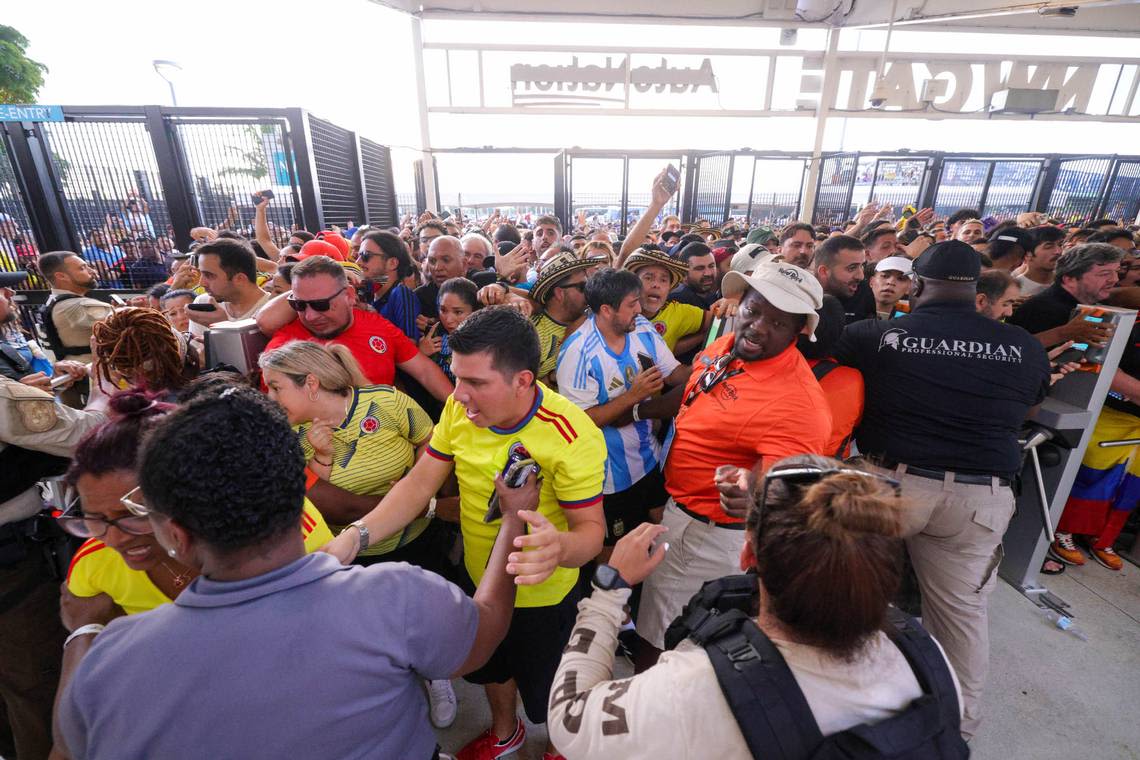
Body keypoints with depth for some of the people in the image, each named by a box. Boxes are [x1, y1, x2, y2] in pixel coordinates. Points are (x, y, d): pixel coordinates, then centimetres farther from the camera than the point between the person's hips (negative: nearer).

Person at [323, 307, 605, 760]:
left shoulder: (572, 436, -32)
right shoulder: (461, 409, -16)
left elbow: (591, 528, -26)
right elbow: (420, 484, -11)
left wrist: (560, 547, -49)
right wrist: (355, 537, -25)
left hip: (542, 595, -5)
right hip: (478, 579, 5)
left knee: (546, 693, 20)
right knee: (490, 667, 30)